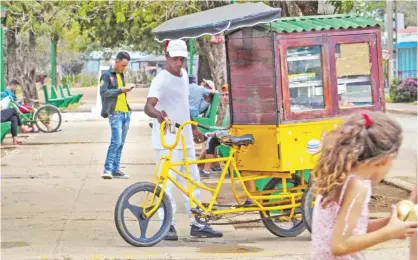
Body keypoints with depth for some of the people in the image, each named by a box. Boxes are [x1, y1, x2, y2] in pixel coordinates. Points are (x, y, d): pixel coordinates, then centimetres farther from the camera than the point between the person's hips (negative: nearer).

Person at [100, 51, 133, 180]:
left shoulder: (121, 75, 20)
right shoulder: (107, 75, -3)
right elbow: (103, 92, -15)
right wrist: (121, 90, -20)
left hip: (125, 113, 8)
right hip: (115, 113, -8)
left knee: (120, 143, 7)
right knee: (116, 142, -16)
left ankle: (116, 169, 10)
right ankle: (107, 169, -16)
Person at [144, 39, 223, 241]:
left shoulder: (184, 75, 10)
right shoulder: (161, 80, -16)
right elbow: (148, 105, -31)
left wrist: (192, 127, 28)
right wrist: (158, 114, -52)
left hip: (185, 139, 9)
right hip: (167, 141, -9)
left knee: (192, 181, 12)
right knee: (167, 183, -7)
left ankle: (196, 224, 20)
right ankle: (168, 226, 0)